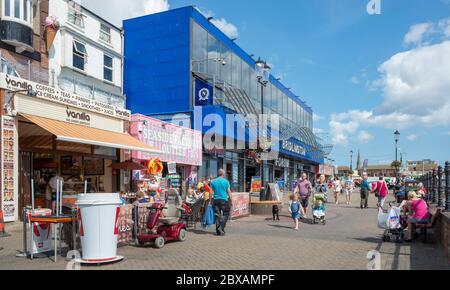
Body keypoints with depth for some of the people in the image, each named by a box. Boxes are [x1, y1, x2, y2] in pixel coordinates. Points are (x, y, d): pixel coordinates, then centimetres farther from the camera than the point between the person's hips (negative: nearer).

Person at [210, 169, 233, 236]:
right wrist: (231, 201, 3)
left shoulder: (213, 181, 5)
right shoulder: (226, 181, -2)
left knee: (217, 215, 7)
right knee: (225, 214, 8)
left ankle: (218, 231, 8)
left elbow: (211, 192, 4)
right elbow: (229, 192, -3)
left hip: (216, 200, 3)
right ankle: (221, 228, -6)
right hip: (224, 200, -3)